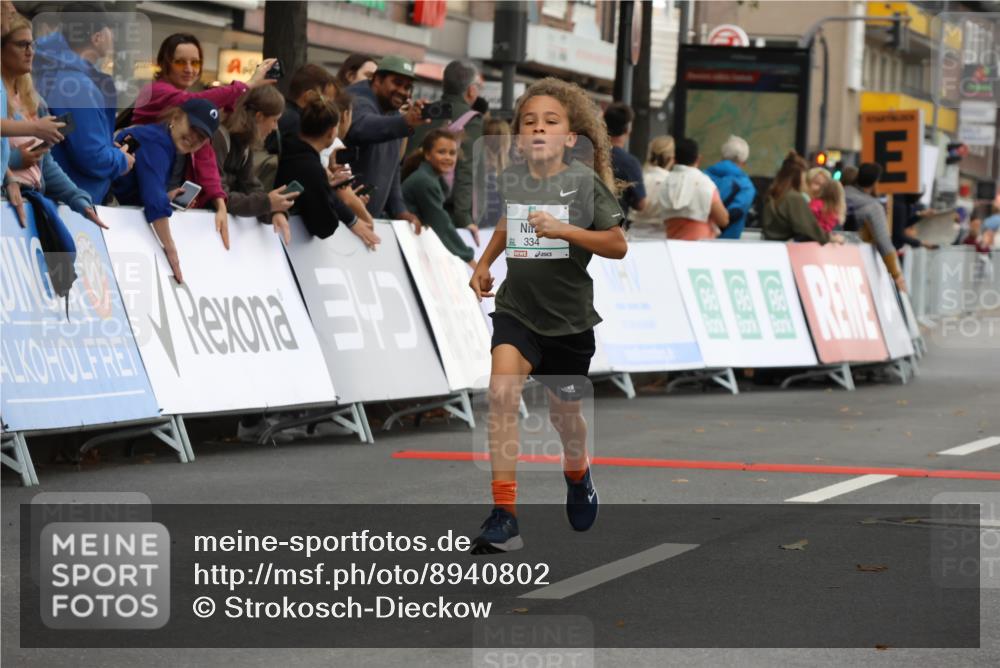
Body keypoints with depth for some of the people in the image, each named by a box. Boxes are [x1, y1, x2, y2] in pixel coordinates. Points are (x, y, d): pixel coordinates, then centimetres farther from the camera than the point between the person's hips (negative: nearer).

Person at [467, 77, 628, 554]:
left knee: (564, 413, 16)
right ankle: (504, 516, -24)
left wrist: (563, 230, -25)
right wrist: (485, 262, 15)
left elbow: (618, 246, -14)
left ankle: (577, 475, 53)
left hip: (568, 318, -1)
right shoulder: (511, 179, -1)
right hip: (516, 309, 1)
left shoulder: (585, 183, -12)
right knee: (502, 393, -23)